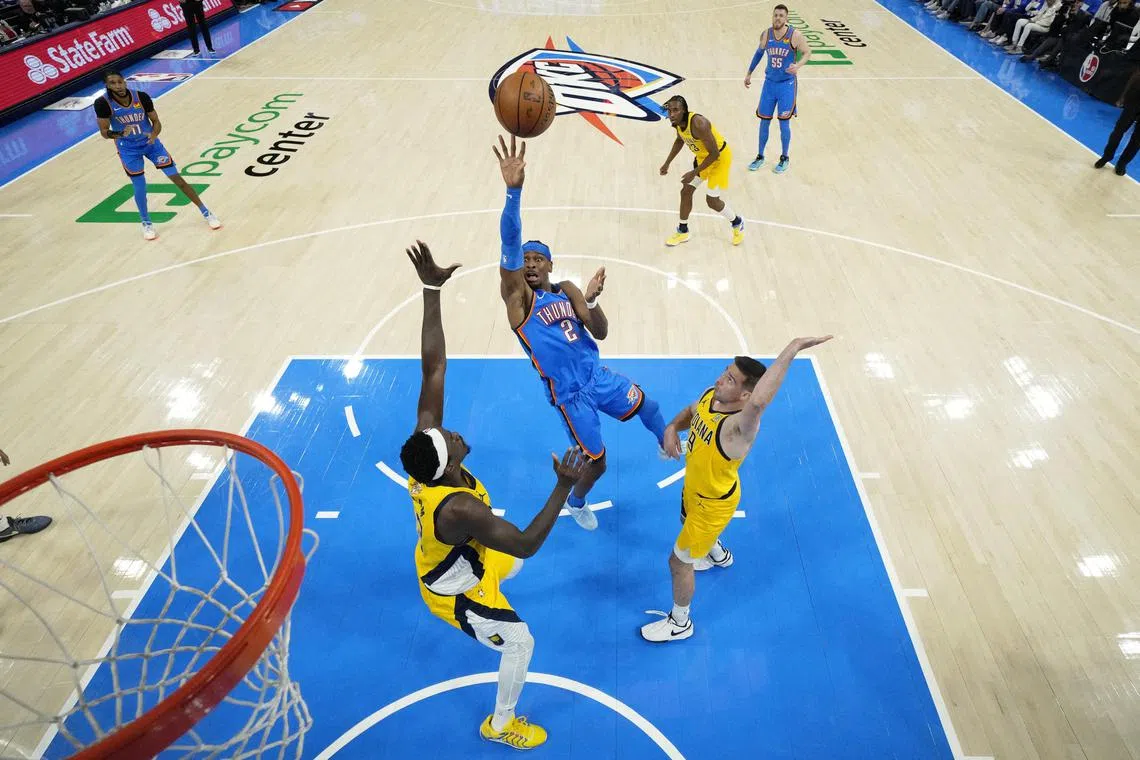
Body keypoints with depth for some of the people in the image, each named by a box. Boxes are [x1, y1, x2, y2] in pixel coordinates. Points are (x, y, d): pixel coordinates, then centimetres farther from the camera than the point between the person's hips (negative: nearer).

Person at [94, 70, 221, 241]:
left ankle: (206, 213, 7)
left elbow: (156, 122, -6)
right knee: (140, 186, -1)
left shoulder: (141, 97, -16)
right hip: (128, 150, -1)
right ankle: (146, 223, 23)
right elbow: (104, 132, -13)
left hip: (151, 143, 1)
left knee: (176, 178, -2)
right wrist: (119, 134, -34)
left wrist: (154, 135, -26)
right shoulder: (103, 104, -19)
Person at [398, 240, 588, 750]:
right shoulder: (458, 509, -47)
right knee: (521, 643, 11)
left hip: (454, 556, 7)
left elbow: (433, 366, -30)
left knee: (510, 563, 34)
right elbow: (528, 543, -40)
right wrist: (564, 487, -47)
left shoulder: (422, 440, -29)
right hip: (451, 590, -7)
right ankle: (499, 725, 37)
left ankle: (487, 610, 68)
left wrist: (431, 291, -34)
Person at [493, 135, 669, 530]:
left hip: (598, 376, 5)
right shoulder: (516, 294, -14)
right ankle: (575, 503, 39)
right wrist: (513, 191, -48)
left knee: (647, 406, 25)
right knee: (597, 462, 5)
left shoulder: (568, 290, 1)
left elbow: (601, 333, -6)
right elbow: (510, 246, -33)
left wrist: (592, 299, -27)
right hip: (569, 394, -5)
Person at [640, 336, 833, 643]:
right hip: (694, 488, 8)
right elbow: (691, 411, 8)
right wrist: (672, 428, -14)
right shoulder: (710, 395, -17)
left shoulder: (740, 425, -42)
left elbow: (759, 401, -68)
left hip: (713, 502, -8)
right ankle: (718, 555, 71)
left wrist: (793, 348, -66)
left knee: (678, 561, 8)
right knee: (691, 526, 37)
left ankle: (679, 623, 36)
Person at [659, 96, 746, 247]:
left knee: (712, 200, -3)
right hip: (702, 156, 8)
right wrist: (667, 163, 12)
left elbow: (714, 154, -31)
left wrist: (694, 173, -29)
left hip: (719, 157, -8)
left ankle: (737, 223, 25)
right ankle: (682, 231, 26)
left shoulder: (698, 124, -36)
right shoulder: (677, 122, -11)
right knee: (686, 191, 9)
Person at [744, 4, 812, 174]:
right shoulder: (766, 34, -2)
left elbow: (807, 53, -6)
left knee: (784, 123, 0)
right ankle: (760, 157, 23)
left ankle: (784, 158, 16)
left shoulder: (795, 35, -14)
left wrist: (798, 65, -27)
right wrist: (749, 73, 19)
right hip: (769, 83, 4)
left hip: (787, 84, -4)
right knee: (764, 121, 8)